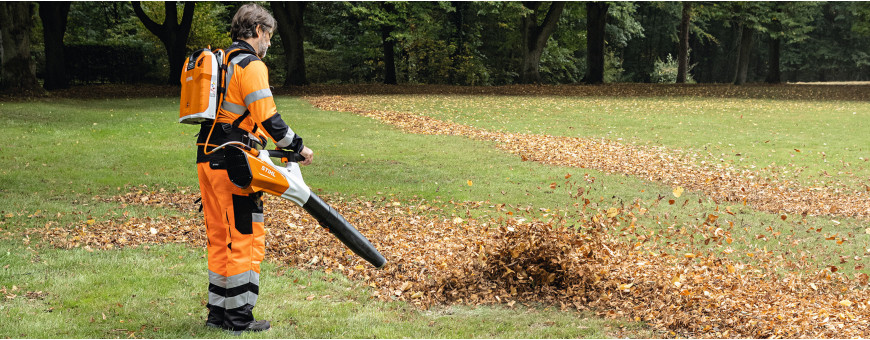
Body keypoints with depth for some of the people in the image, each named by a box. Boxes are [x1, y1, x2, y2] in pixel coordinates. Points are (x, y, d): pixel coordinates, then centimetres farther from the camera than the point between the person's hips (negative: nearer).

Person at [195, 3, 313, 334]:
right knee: (246, 239, -2)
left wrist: (257, 146, 23)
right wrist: (297, 147, -5)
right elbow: (267, 118, -16)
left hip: (207, 159, 9)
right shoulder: (250, 65, -10)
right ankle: (240, 318, 1)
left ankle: (218, 311, 19)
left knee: (219, 238, 14)